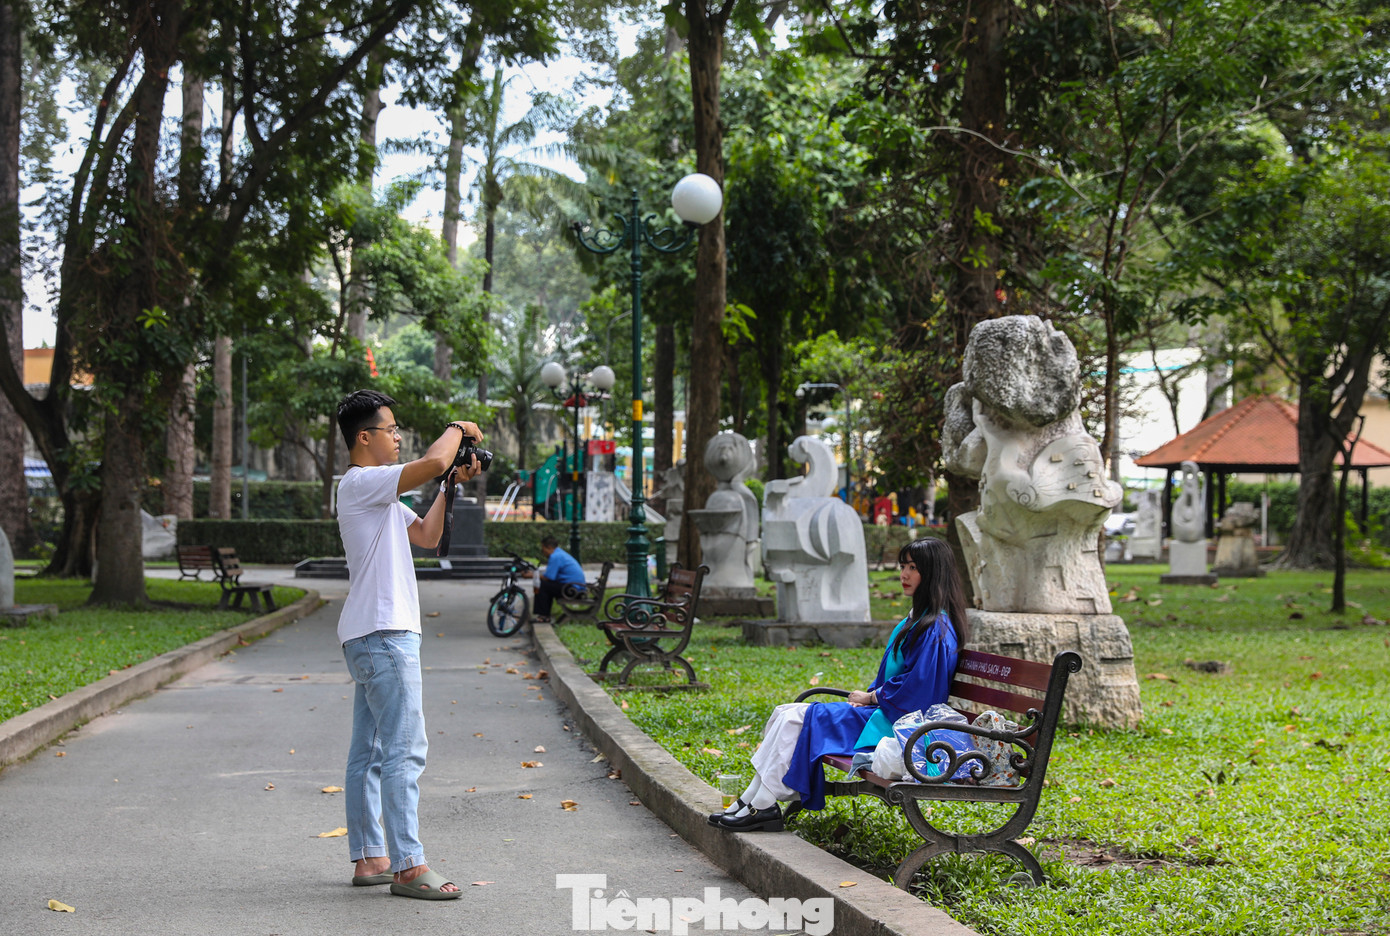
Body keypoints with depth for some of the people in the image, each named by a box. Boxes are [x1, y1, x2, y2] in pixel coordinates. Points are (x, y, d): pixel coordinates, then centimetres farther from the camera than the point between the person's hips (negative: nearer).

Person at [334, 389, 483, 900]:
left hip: (373, 636, 11)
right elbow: (433, 460, -23)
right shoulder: (360, 483, -12)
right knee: (405, 748, -12)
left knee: (369, 751, 12)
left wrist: (452, 484, 14)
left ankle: (368, 858, 17)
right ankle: (408, 866, -12)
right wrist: (458, 428, -4)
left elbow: (426, 535, 22)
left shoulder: (381, 494, 20)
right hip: (382, 633, -11)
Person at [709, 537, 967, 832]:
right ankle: (753, 800, -3)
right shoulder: (917, 618, 16)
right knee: (784, 713, 2)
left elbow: (916, 689, -21)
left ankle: (763, 806, -11)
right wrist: (867, 694, 4)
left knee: (798, 718, -17)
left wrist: (870, 697, -9)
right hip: (881, 711, 11)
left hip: (893, 724, -11)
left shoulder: (936, 629, -17)